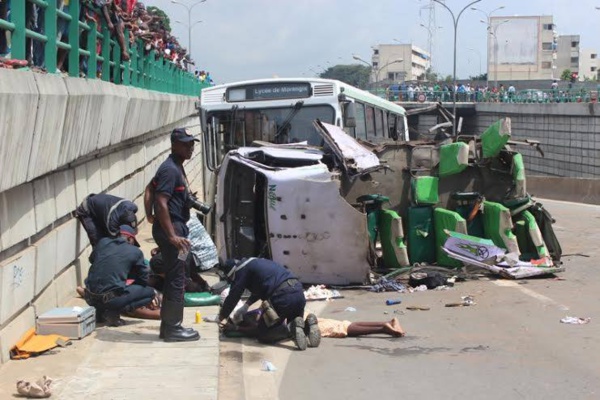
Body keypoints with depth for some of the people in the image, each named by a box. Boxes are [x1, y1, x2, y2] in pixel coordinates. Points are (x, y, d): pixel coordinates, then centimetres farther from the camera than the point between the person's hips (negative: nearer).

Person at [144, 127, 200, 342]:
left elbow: (150, 189, 23)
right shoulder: (171, 169, -17)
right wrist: (172, 236, -26)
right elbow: (161, 204, -24)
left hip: (174, 228, 10)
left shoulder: (176, 167, 14)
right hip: (171, 229, -10)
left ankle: (168, 325, 19)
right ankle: (173, 328, -1)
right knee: (176, 280, -6)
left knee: (173, 279, 13)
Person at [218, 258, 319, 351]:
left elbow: (233, 297, 9)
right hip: (298, 292, 8)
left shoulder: (241, 270, 6)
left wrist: (222, 317, 22)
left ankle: (291, 329, -19)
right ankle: (307, 325, -5)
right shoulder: (256, 262, 32)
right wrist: (246, 305, 51)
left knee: (262, 335, 5)